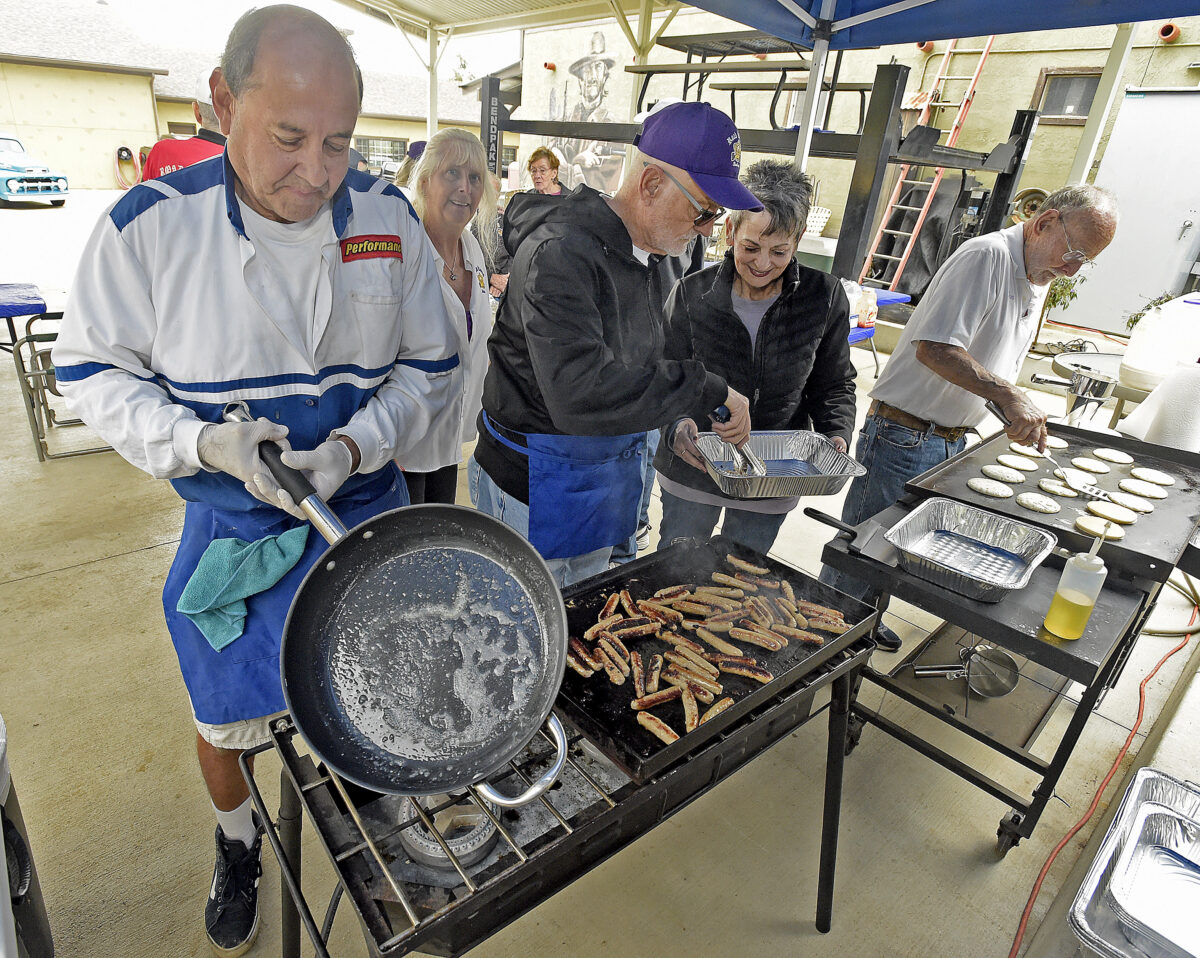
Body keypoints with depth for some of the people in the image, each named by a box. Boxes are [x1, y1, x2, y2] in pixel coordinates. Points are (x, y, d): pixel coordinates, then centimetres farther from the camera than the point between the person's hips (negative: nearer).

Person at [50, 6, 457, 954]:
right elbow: (95, 373, -5)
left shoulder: (390, 218, -9)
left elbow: (430, 368, -2)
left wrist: (356, 445, -19)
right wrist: (206, 442, -22)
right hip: (231, 524, -1)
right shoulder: (150, 223, -14)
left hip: (365, 512, 2)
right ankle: (239, 843, 52)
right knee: (225, 719, 18)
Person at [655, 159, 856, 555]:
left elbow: (834, 385, 2)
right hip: (693, 470, 0)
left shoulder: (825, 298, -9)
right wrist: (676, 426, -29)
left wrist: (837, 436, -17)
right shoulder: (693, 293, -12)